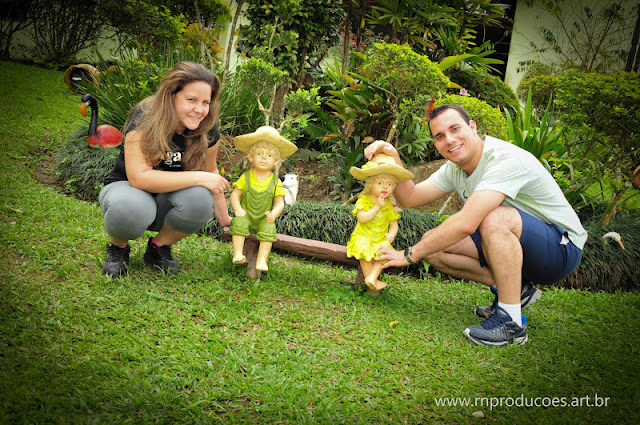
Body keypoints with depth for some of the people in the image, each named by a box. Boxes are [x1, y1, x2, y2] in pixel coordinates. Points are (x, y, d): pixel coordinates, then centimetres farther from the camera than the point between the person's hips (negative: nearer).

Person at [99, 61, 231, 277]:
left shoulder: (207, 129, -10)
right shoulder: (144, 119, -24)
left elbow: (210, 172, 7)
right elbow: (138, 177, -33)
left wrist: (224, 219, 9)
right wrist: (199, 178, -31)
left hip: (167, 201, 4)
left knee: (200, 198, -31)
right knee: (129, 207, -40)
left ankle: (159, 247, -2)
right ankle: (118, 248, -2)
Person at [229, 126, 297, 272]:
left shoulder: (275, 182, -1)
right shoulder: (245, 177, -2)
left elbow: (280, 202, 0)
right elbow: (234, 195, -1)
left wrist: (274, 213, -21)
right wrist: (237, 209, -20)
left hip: (263, 219, 0)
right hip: (246, 216, 0)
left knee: (269, 228, -28)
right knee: (239, 222, -29)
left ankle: (262, 260, -29)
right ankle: (238, 254, -29)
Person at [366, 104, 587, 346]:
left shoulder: (507, 160, -28)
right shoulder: (455, 168, 0)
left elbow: (466, 224, -36)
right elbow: (410, 198, 2)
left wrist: (409, 255, -27)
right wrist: (393, 160, -15)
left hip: (562, 247, -8)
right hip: (512, 244, 8)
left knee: (494, 218, -38)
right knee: (432, 243, -6)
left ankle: (511, 321, -25)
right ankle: (514, 289, 2)